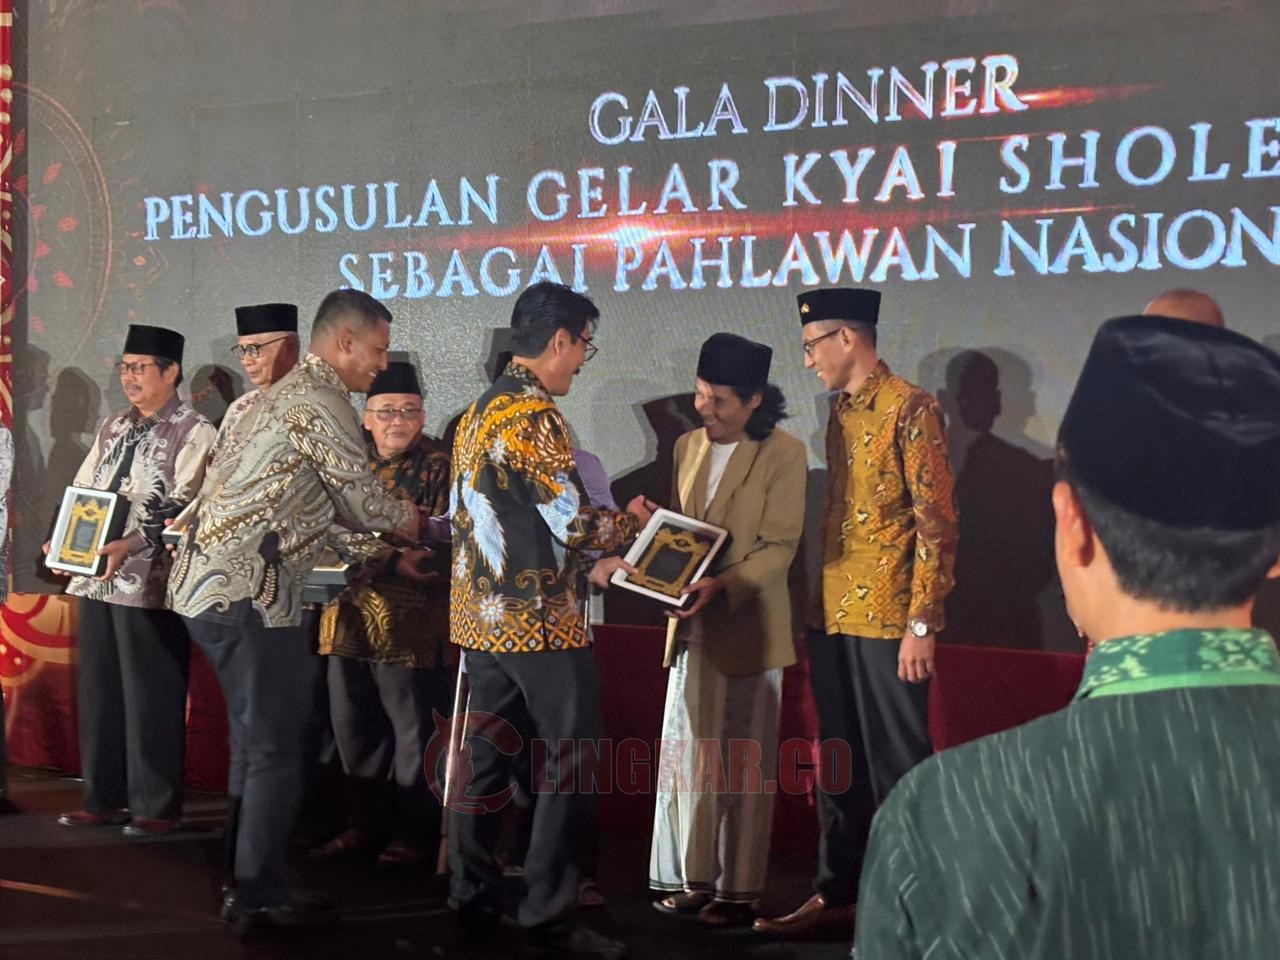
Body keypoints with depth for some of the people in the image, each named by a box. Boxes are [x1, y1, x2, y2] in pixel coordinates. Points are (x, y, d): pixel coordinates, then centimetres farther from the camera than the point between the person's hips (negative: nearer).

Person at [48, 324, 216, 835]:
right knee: (98, 692, 12)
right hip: (96, 576, 7)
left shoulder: (193, 432, -6)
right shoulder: (113, 428, 17)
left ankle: (156, 806, 10)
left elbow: (184, 506, -15)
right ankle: (104, 799, 24)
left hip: (150, 581, -7)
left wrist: (131, 545, -25)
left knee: (151, 698, -1)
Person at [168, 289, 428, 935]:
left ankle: (247, 880, 25)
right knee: (278, 748, -3)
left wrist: (387, 554, 25)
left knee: (259, 740, 17)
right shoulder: (319, 399, -10)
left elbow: (327, 510, 26)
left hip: (213, 581, 10)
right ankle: (260, 898, 4)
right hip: (245, 589, -10)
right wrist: (410, 521, 13)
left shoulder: (289, 394, 22)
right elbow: (364, 500, -6)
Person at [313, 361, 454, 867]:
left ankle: (413, 830, 13)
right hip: (349, 613, 6)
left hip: (411, 622, -6)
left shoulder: (438, 467, -4)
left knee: (414, 729, 1)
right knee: (353, 727, 12)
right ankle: (365, 823, 26)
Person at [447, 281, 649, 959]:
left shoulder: (477, 413, 14)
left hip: (481, 615, 9)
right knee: (571, 763, -1)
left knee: (486, 755, 13)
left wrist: (585, 562, 16)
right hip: (539, 621, -9)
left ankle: (473, 898, 20)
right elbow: (574, 522, -17)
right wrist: (631, 523, 1)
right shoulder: (534, 417, -15)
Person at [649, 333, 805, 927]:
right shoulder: (687, 447, 9)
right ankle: (693, 878, 18)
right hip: (693, 625, 6)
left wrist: (720, 585, -26)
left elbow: (779, 547, -14)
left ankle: (739, 890, 11)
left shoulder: (784, 454, -9)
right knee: (686, 755, 8)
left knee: (743, 765, 3)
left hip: (748, 627, -6)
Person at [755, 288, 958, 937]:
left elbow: (937, 522, -13)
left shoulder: (910, 409, -10)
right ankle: (837, 892, 23)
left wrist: (921, 623, -16)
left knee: (897, 768, 0)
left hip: (888, 621, -8)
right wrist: (817, 607, 13)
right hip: (832, 617, 8)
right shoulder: (839, 412, 15)